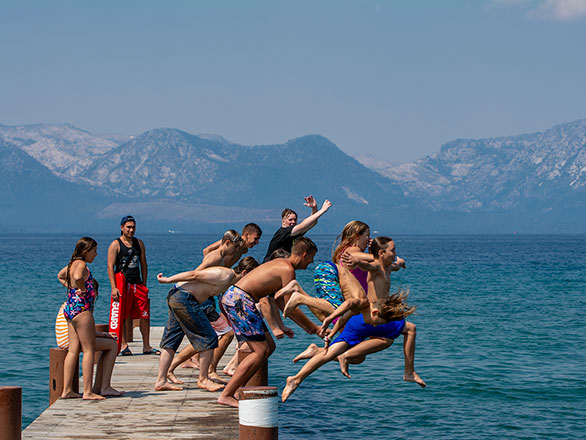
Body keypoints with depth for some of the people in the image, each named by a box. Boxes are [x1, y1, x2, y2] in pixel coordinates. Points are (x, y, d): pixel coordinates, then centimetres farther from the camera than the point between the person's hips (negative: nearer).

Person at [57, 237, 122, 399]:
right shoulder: (81, 264, -13)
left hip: (70, 308, 10)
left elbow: (60, 275, 36)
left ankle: (67, 390, 9)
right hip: (81, 308, -10)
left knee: (73, 350, 9)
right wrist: (83, 289, -17)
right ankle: (88, 391, -7)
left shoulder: (72, 263, 16)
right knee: (89, 350, -6)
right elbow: (78, 277, -36)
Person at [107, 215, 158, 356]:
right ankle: (124, 346, 2)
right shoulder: (115, 245, -1)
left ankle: (146, 346, 9)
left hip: (138, 285, 5)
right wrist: (113, 287, -17)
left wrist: (144, 285, 14)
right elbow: (110, 267, -8)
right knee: (122, 317, -3)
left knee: (145, 316, 2)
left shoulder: (139, 243, 15)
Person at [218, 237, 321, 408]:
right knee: (260, 351, -10)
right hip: (239, 299, -10)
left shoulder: (281, 263, 21)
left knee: (268, 346, 13)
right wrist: (313, 328, 1)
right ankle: (226, 395, -11)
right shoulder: (287, 270, -10)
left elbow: (281, 302, 27)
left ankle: (238, 389, 12)